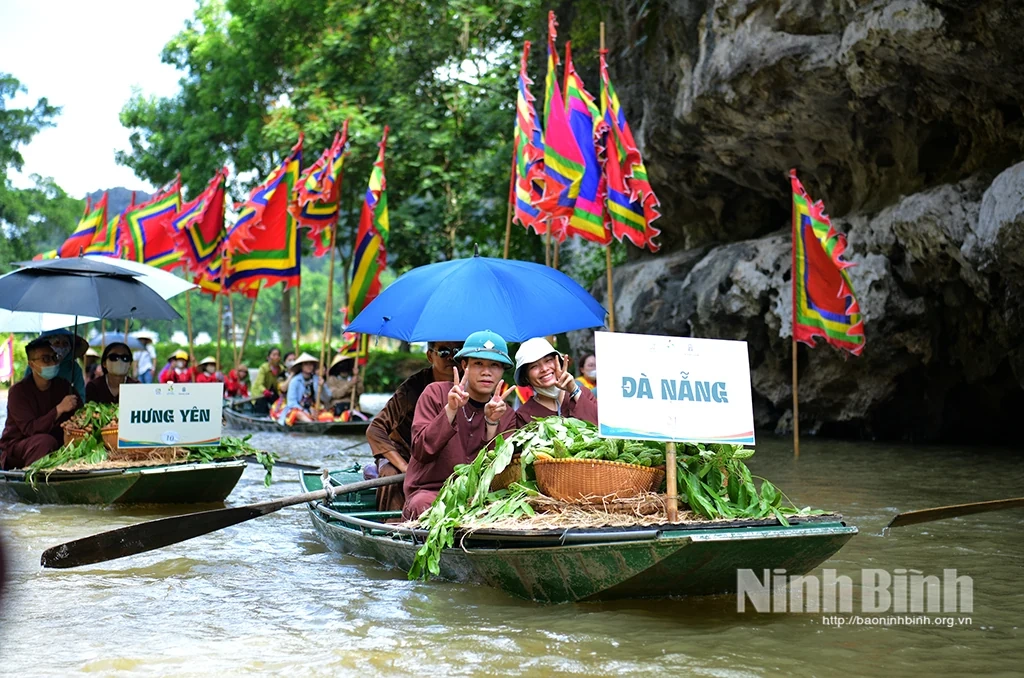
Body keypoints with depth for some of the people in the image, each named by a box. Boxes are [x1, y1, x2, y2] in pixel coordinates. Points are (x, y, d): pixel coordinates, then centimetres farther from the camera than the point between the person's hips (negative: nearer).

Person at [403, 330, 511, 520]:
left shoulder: (505, 414, 8)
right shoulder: (436, 393, 2)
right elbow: (421, 452, -11)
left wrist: (492, 423, -19)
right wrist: (450, 410, -22)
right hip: (429, 490, -3)